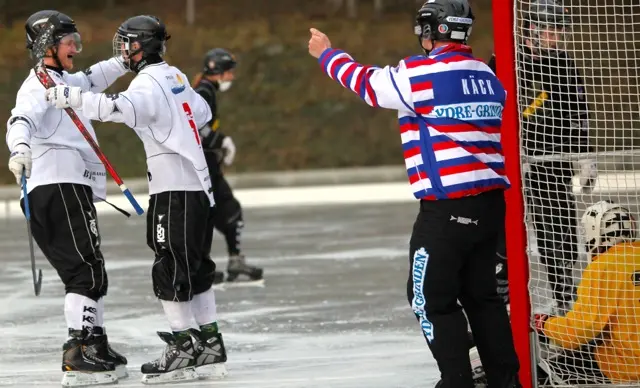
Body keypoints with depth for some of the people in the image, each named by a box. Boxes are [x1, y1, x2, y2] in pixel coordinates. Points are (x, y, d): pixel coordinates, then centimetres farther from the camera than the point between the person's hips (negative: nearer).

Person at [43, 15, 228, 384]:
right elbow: (203, 112, 30)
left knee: (171, 269, -7)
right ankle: (210, 345, 14)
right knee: (194, 267, 12)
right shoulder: (174, 76, 14)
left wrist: (71, 97, -31)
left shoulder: (149, 83, -14)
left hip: (174, 190, -9)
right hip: (196, 185, 9)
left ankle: (185, 350, -8)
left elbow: (119, 107, -34)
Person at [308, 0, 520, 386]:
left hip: (447, 208, -7)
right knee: (481, 293, 16)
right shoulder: (487, 76, 10)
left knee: (431, 297, 3)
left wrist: (326, 54, 19)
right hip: (491, 202, 7)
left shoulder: (420, 74, -11)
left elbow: (366, 82, 2)